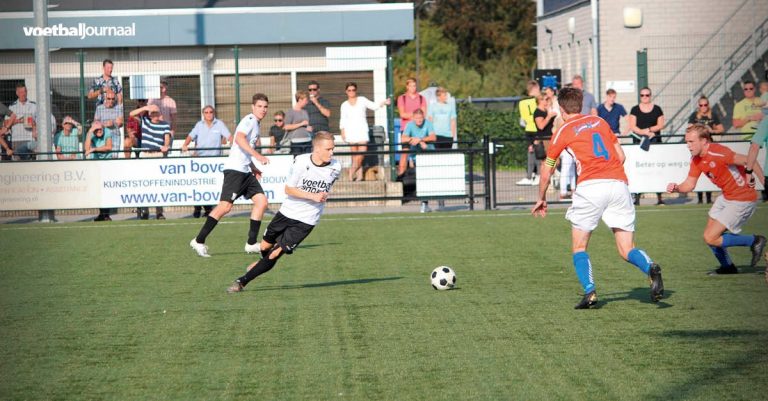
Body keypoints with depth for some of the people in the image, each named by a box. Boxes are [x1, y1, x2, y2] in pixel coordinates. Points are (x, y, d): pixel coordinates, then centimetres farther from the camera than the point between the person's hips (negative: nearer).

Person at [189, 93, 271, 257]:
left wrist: (253, 167, 27)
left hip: (245, 171, 10)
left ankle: (251, 244, 4)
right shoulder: (249, 120, -7)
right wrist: (257, 155, -32)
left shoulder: (255, 124, 22)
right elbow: (239, 139, -26)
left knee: (261, 201, 1)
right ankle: (199, 241, -11)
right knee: (225, 205, -15)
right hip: (235, 169, -10)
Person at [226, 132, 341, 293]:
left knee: (276, 253, -10)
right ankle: (264, 262, 53)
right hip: (287, 212, 0)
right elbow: (288, 189, -15)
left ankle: (242, 281, -2)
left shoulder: (335, 167, -10)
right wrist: (313, 196, -23)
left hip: (306, 221, 0)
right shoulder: (301, 162, -18)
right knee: (265, 246, 16)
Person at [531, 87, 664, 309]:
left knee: (579, 247, 10)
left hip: (591, 185, -4)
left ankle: (589, 291, -10)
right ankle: (650, 268, -27)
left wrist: (541, 199, 34)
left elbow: (546, 170, 19)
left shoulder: (563, 131, 11)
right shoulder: (599, 121, 22)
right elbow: (621, 156, 22)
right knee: (627, 250, 4)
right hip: (619, 183, 4)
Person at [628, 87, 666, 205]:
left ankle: (659, 198, -2)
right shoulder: (635, 110, 8)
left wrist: (649, 129, -10)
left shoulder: (657, 109, 9)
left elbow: (661, 125, 4)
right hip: (638, 142, 0)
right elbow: (632, 127, 0)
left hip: (654, 141, 0)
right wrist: (646, 133, -12)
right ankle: (637, 197, -4)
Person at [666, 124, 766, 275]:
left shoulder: (717, 153, -27)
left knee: (711, 238, -11)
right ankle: (727, 267, 32)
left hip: (742, 200, -9)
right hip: (726, 197, 9)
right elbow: (690, 184, 5)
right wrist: (676, 188, -17)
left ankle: (754, 241, 3)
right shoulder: (696, 159, 1)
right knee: (709, 234, 12)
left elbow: (749, 161, -25)